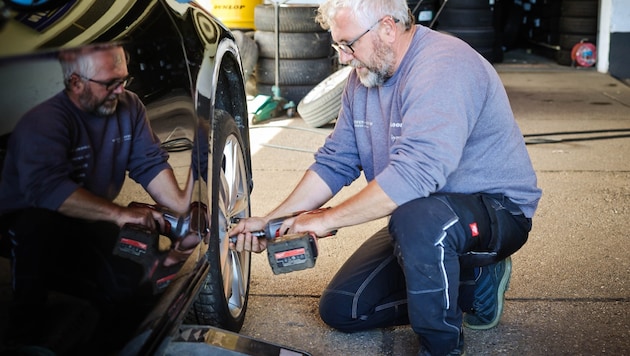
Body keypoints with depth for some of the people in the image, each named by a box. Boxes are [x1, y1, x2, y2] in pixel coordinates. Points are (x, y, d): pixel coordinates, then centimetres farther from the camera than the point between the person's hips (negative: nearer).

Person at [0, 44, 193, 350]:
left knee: (128, 282, -15)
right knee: (40, 223, -39)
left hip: (89, 225, 6)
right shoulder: (43, 123, -26)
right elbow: (47, 188, -41)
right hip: (28, 224, -5)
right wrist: (118, 214, -48)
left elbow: (150, 162, -10)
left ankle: (52, 276, 15)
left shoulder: (129, 107, -7)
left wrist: (178, 203, -28)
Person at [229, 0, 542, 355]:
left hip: (498, 210, -9)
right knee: (340, 310, 6)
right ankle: (473, 283, 14)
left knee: (417, 218, -41)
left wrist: (326, 220, -28)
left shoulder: (443, 67, -26)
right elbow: (334, 163, 7)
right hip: (415, 219, 9)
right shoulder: (364, 77, 3)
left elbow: (413, 176, -37)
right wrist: (271, 221, -2)